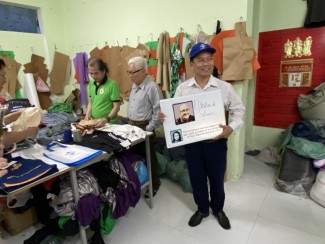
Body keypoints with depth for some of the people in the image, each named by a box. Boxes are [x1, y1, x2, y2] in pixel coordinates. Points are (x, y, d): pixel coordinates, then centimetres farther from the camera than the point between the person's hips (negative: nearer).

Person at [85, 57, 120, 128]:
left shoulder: (112, 85, -14)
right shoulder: (91, 83, 4)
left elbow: (116, 107, -14)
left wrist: (106, 119, -24)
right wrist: (88, 114, 0)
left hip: (109, 124, -5)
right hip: (94, 123, 5)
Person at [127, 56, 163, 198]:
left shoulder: (152, 87, -17)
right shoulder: (134, 86, 11)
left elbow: (158, 111, -19)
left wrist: (149, 129, -18)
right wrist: (129, 122, 12)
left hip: (144, 128, -8)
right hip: (132, 126, 8)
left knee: (149, 157, 7)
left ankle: (154, 185, 25)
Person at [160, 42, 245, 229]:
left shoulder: (224, 87, -5)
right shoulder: (182, 88, -2)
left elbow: (239, 109, 1)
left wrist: (231, 127, -17)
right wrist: (164, 117, -20)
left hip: (217, 142, 0)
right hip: (192, 142, 1)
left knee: (217, 178, 18)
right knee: (196, 178, 18)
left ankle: (218, 209, 47)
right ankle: (202, 209, 45)